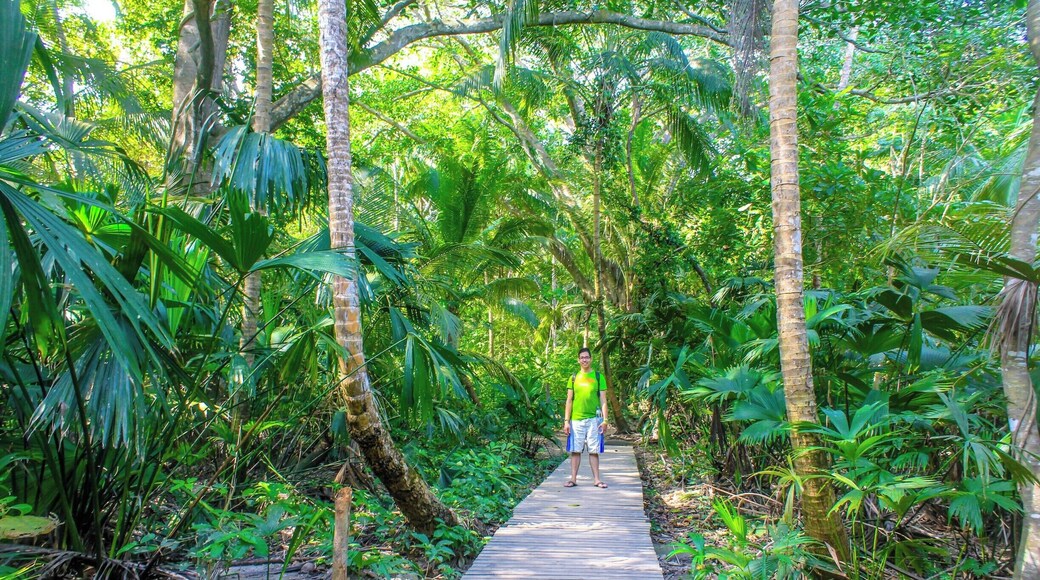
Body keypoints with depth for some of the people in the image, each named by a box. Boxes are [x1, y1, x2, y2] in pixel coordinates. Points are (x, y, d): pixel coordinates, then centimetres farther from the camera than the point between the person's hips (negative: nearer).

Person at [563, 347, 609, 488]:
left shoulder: (598, 377, 5)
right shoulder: (574, 378, 9)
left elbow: (603, 400, 3)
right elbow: (569, 401, 8)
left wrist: (605, 420, -6)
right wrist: (566, 421, 1)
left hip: (593, 419, -1)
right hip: (576, 419, 1)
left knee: (594, 450, 3)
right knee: (575, 450, 3)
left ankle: (596, 479, 10)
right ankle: (573, 479, 9)